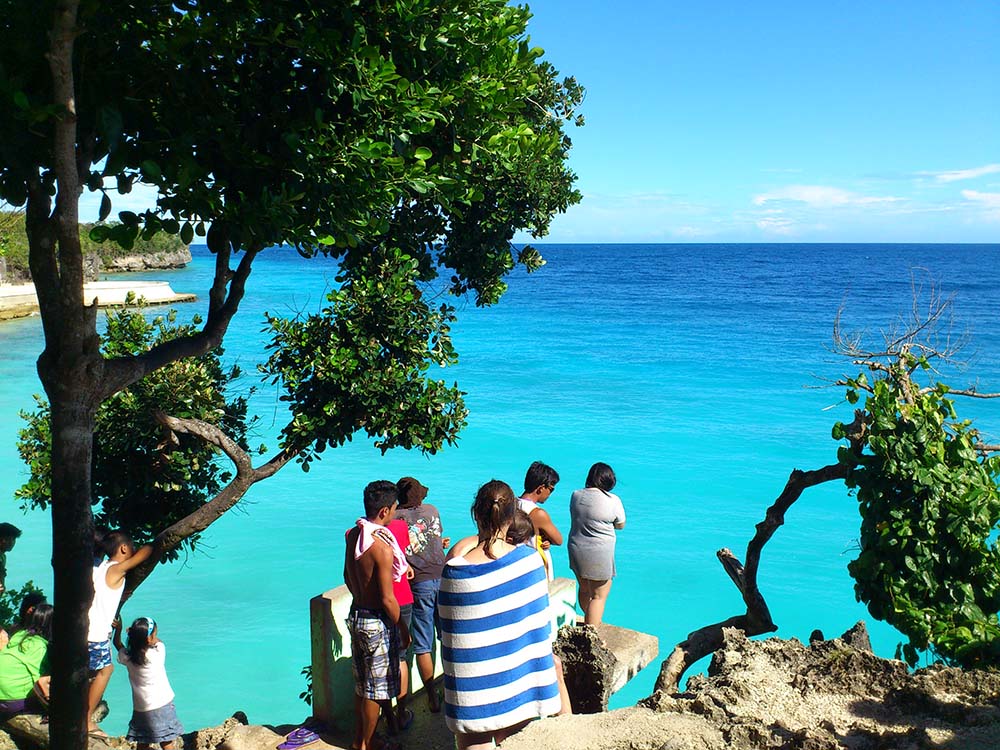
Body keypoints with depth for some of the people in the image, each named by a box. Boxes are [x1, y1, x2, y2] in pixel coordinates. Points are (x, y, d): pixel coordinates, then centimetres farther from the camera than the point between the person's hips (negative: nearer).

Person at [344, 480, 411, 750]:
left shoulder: (353, 535, -1)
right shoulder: (382, 547, -26)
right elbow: (387, 599, -21)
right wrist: (403, 629, -9)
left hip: (356, 614, 8)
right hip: (377, 622, -8)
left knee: (362, 682, 22)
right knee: (376, 688, 10)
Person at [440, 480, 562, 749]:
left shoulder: (456, 571, -20)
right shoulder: (530, 558, -11)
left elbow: (451, 638, -10)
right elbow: (540, 623, -1)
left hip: (475, 691, -3)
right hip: (520, 687, 3)